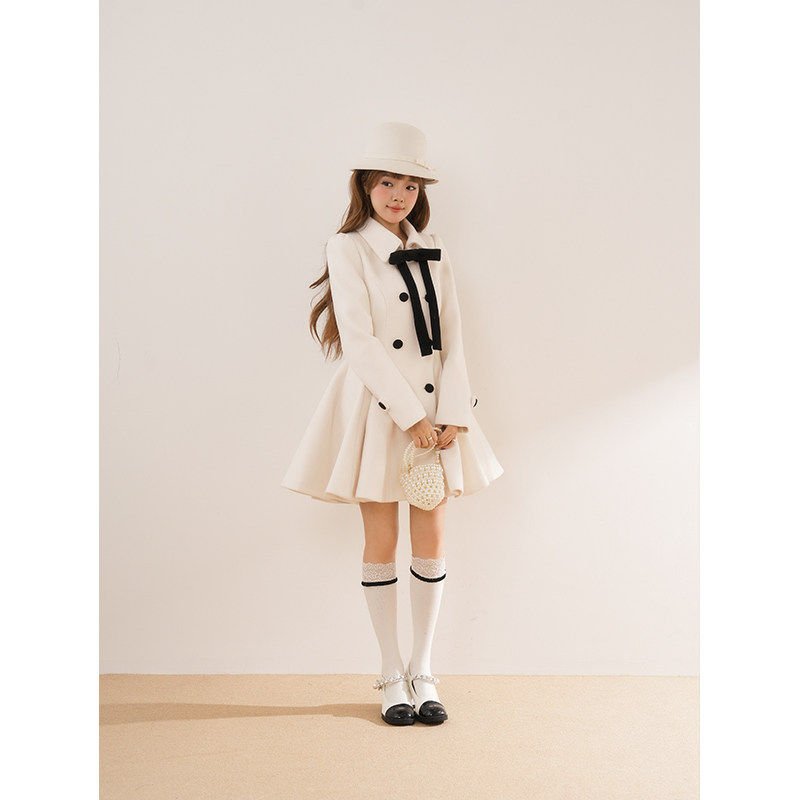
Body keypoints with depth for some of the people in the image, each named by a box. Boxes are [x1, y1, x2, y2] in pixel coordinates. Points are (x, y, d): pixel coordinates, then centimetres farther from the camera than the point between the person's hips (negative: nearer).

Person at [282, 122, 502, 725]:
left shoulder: (433, 249, 12)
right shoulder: (349, 248, -2)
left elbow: (452, 336, 7)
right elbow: (360, 342, -11)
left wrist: (452, 415, -6)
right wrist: (411, 417, -16)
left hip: (436, 410, 4)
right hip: (378, 408, -4)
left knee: (432, 540, 5)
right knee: (382, 544, 4)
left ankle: (423, 673, 19)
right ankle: (392, 676, 17)